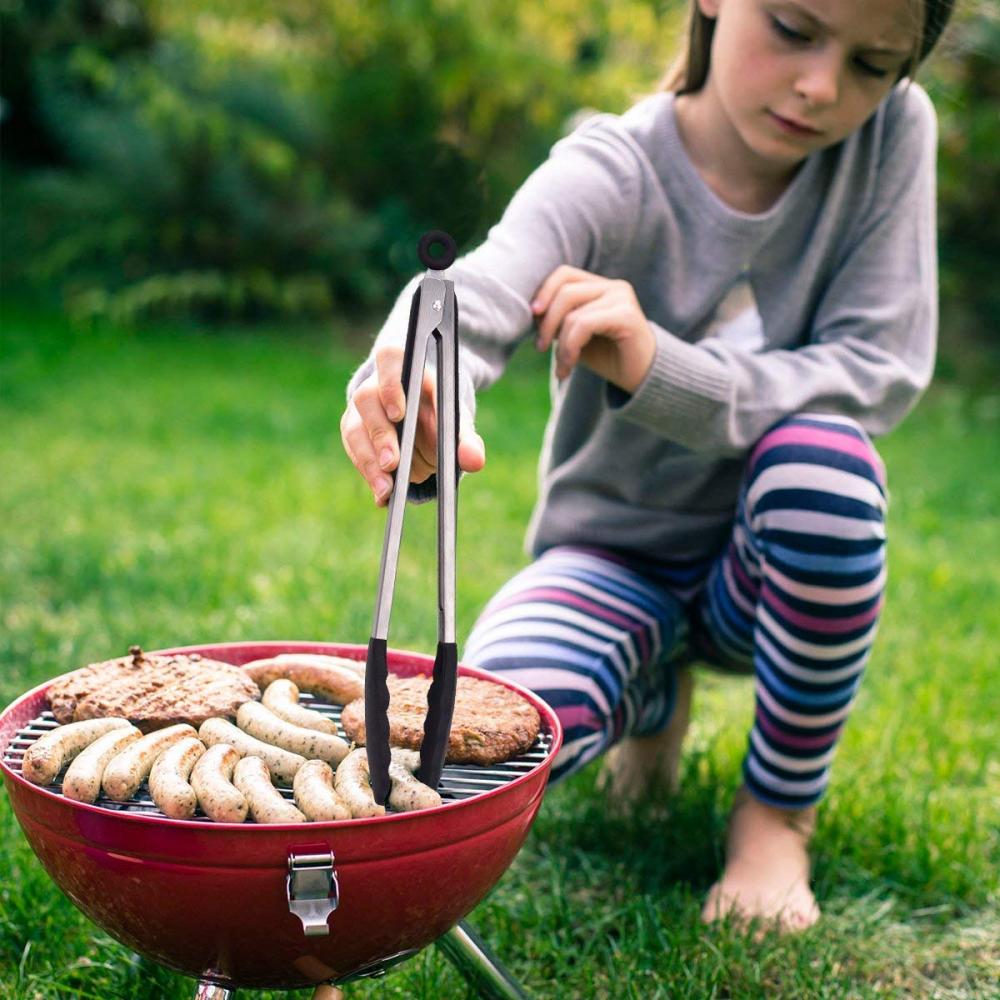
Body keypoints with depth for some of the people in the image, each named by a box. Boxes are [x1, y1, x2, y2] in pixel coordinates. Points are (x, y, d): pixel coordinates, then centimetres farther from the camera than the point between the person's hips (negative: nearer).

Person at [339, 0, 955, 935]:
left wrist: (659, 368, -34)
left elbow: (883, 369, -17)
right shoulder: (608, 174, -19)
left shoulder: (893, 132, -12)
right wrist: (414, 409, -63)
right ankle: (652, 696, 11)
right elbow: (466, 308, -37)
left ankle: (778, 810, -9)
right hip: (613, 554, 0)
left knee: (821, 455, -35)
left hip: (773, 569, 1)